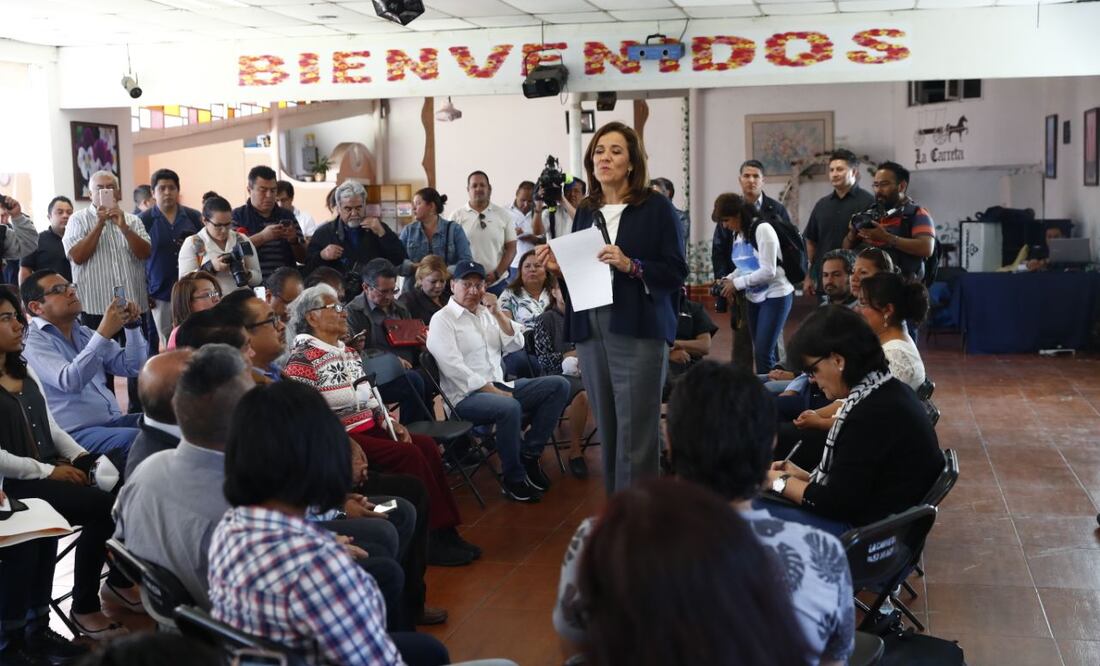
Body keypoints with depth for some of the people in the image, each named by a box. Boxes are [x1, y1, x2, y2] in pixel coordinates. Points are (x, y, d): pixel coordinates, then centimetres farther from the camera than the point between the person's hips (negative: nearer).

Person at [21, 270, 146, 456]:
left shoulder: (84, 334, 18)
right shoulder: (33, 341, -6)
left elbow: (132, 367, 13)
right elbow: (70, 381, -24)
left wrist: (132, 326, -2)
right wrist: (103, 334, -27)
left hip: (112, 421, 8)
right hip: (75, 433, -8)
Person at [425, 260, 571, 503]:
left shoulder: (486, 313, 18)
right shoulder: (442, 320, -3)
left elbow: (516, 344, 11)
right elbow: (454, 368, -14)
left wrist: (497, 313, -2)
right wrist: (493, 392, -19)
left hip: (499, 386, 8)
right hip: (466, 396, -8)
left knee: (559, 386, -7)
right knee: (510, 408, -37)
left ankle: (529, 455, -6)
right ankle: (513, 480, -18)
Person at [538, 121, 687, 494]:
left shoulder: (656, 208, 0)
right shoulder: (586, 212, 15)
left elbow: (676, 272, -5)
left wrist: (631, 265, -18)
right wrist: (558, 268, -1)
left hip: (638, 331, -5)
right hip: (590, 330, 5)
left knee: (635, 436, -7)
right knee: (607, 433, 8)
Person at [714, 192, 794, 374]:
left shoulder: (762, 229, -16)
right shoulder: (738, 233, 9)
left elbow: (768, 271, -21)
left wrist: (736, 283, -16)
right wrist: (728, 279, -1)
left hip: (775, 295, -8)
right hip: (755, 297, 8)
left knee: (763, 352, -12)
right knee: (759, 352, 8)